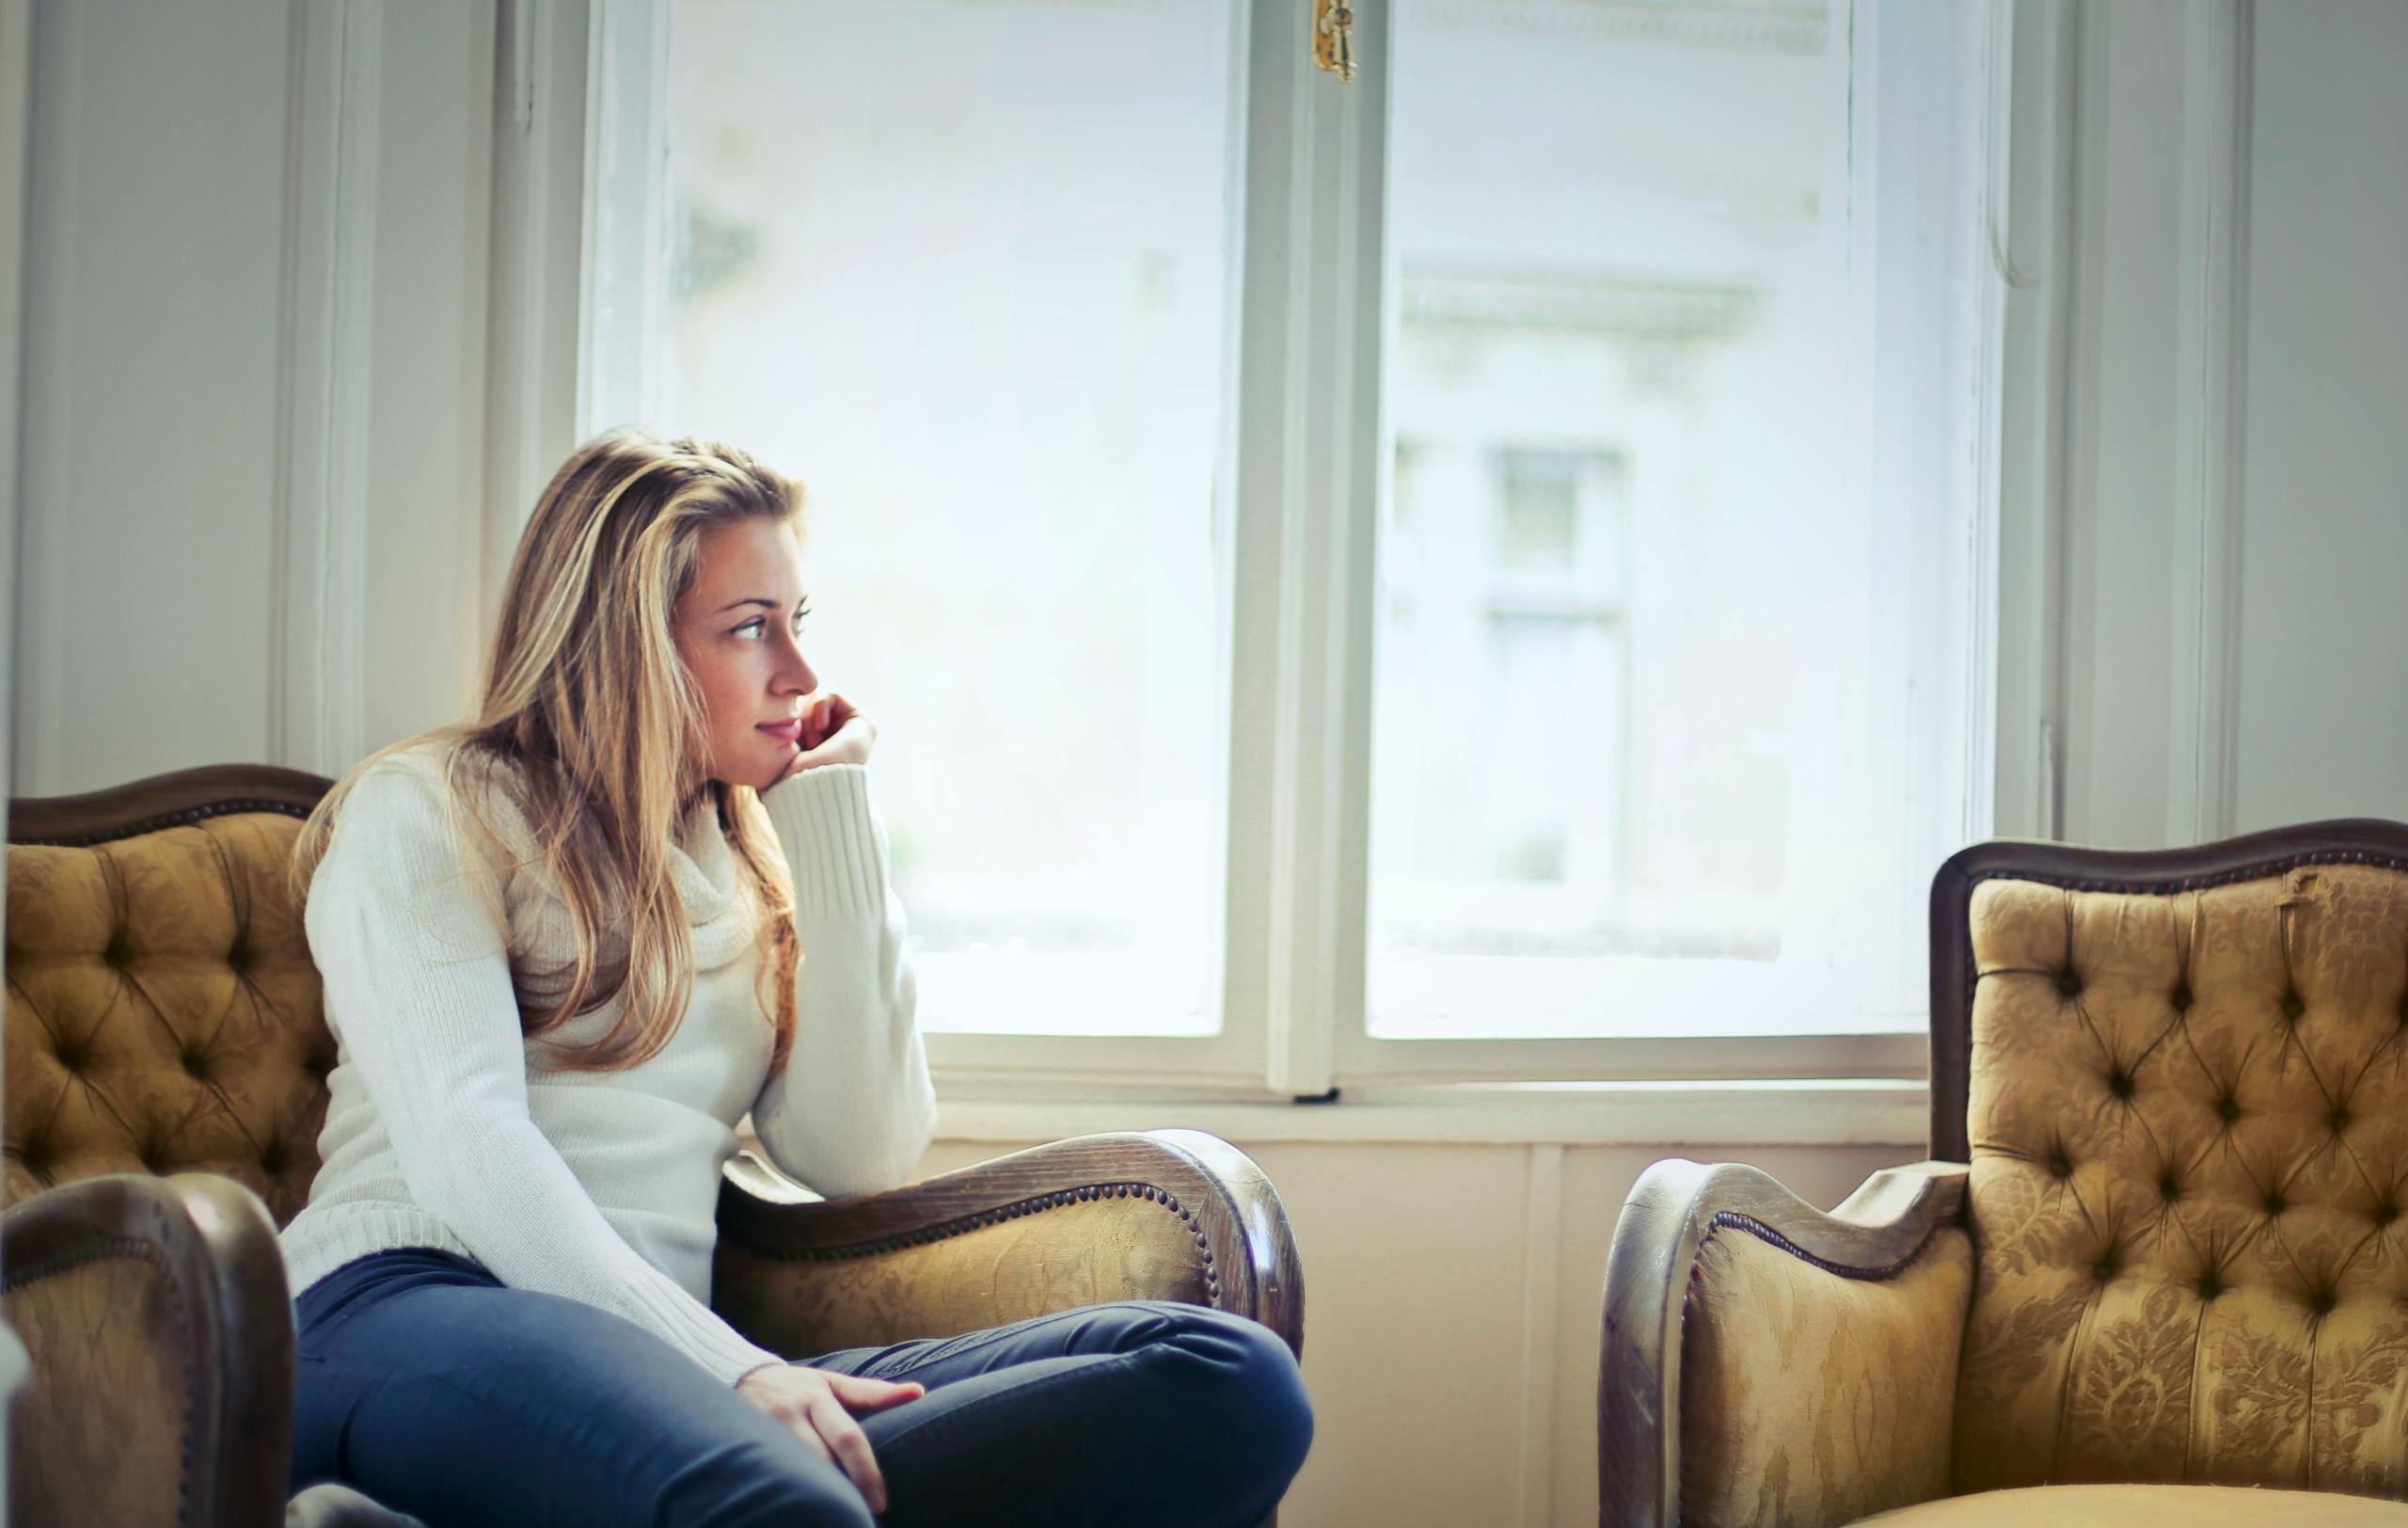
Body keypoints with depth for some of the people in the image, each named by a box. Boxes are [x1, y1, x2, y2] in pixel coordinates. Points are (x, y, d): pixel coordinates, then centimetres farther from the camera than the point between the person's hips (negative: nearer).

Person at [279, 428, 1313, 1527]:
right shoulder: (423, 810, 9)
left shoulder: (753, 862, 25)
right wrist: (727, 1368, -20)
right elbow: (466, 1144, -7)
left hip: (665, 1359, 7)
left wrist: (833, 816, 13)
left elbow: (859, 1158, 11)